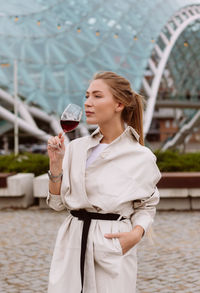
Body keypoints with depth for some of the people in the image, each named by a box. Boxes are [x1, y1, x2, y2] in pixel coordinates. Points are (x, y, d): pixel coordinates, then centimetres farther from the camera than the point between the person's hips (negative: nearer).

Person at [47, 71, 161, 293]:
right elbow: (58, 203, 8)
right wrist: (55, 165, -5)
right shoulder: (76, 148, 5)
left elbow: (146, 207, 8)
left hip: (113, 249, -3)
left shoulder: (141, 158, -3)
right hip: (71, 244, 3)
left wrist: (136, 233, -11)